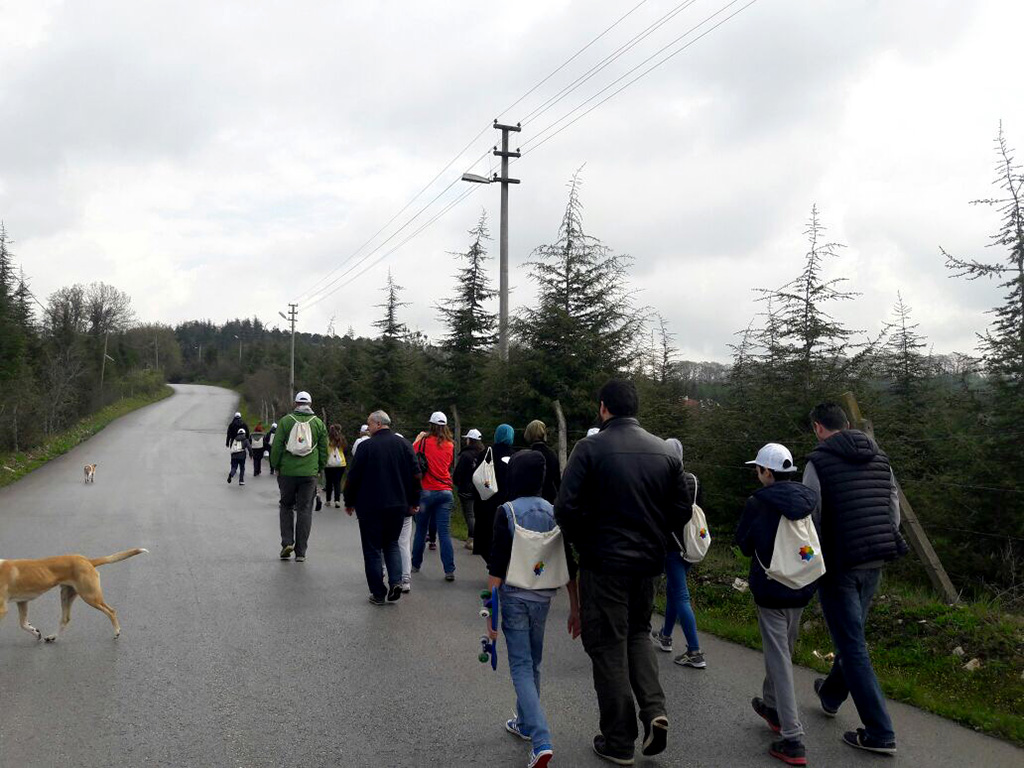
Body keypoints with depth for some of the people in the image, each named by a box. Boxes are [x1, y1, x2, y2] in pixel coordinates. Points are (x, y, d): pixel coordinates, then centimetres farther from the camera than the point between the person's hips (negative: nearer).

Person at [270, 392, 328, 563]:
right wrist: (320, 469, 16)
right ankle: (300, 552, 4)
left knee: (286, 506, 16)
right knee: (304, 510, 4)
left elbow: (277, 446, 0)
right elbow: (324, 449, 6)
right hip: (309, 473, 0)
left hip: (287, 472, 0)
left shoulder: (286, 421, 1)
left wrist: (276, 466, 9)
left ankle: (287, 542, 4)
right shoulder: (318, 423, 4)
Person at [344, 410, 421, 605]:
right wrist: (414, 502, 13)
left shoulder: (366, 446, -10)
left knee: (373, 549, 6)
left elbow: (353, 477, -7)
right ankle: (396, 581, -1)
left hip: (370, 506, -4)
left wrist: (349, 502, 5)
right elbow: (415, 475, 5)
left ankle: (379, 594, 7)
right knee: (392, 544, 19)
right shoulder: (404, 444, 4)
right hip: (398, 506, 4)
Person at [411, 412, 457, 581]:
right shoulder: (450, 445, 4)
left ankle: (415, 565, 25)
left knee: (421, 530, 12)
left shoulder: (425, 441, -6)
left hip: (427, 491, -2)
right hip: (445, 491, 2)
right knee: (444, 532, -1)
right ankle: (449, 570, -7)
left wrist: (417, 439, 12)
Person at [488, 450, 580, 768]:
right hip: (543, 598, 4)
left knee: (521, 668, -1)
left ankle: (541, 742, -13)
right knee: (533, 664, 20)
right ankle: (526, 723, 36)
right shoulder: (554, 512, 1)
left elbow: (497, 567, -14)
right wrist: (575, 608, 10)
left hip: (514, 598, -4)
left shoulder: (507, 512, -11)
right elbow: (569, 565, 3)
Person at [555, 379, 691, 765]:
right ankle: (654, 708, 6)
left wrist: (583, 543, -1)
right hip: (648, 563, 5)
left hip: (603, 563, -4)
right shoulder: (665, 451, 2)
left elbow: (566, 508, -18)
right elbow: (682, 509, 4)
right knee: (638, 632, 24)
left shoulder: (590, 448, -12)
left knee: (608, 647, 7)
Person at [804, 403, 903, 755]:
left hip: (838, 565, -7)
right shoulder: (879, 458, 8)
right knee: (852, 634, 23)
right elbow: (894, 510, 12)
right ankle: (831, 695, 44)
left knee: (852, 645, 1)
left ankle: (879, 733, 2)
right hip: (874, 565, 7)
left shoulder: (819, 462, -11)